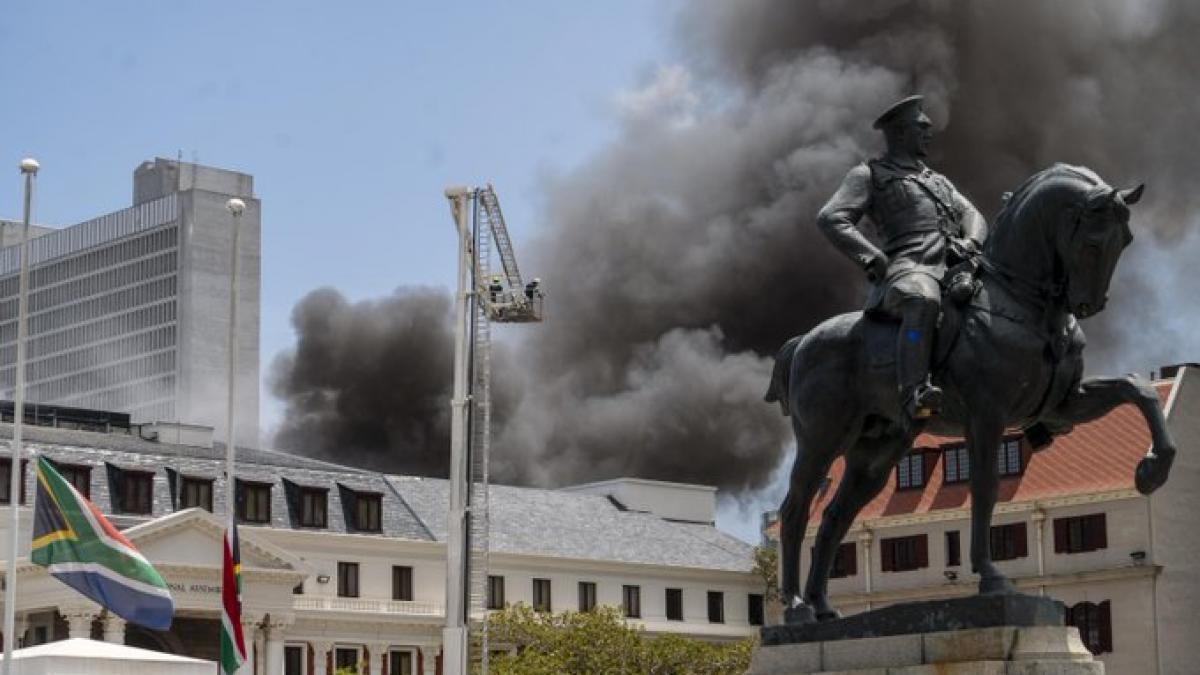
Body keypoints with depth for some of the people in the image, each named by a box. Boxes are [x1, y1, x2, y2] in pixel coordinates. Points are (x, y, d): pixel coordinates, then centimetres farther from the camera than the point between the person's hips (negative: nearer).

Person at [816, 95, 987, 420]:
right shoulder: (869, 175, 16)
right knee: (924, 302, -42)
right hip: (908, 271, -7)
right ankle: (914, 394, -55)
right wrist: (875, 260, -11)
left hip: (956, 269, 8)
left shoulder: (939, 181, 37)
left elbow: (972, 215, 26)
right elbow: (830, 219, 2)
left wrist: (969, 243, 0)